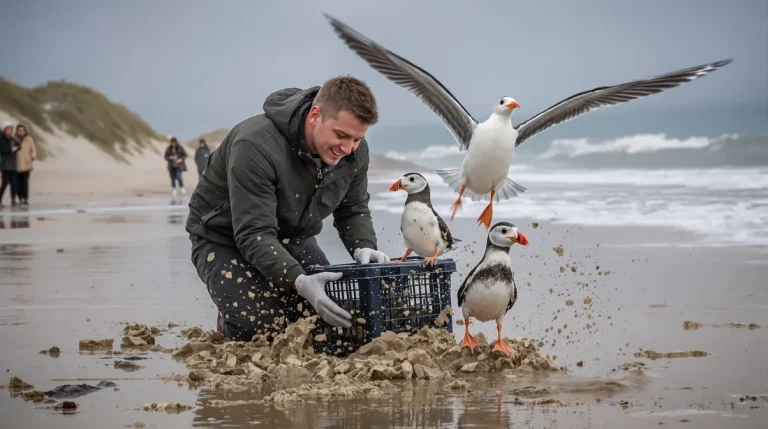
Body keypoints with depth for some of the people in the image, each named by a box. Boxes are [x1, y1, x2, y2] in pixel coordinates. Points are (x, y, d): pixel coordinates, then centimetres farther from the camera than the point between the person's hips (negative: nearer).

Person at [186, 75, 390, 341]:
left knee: (334, 319, -12)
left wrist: (364, 248, -22)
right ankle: (228, 320, 8)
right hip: (225, 239, -6)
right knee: (259, 327, -29)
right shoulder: (256, 146, -36)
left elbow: (353, 210, 2)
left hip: (292, 238, 6)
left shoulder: (354, 151, -15)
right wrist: (299, 282, -52)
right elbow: (253, 235, -37)